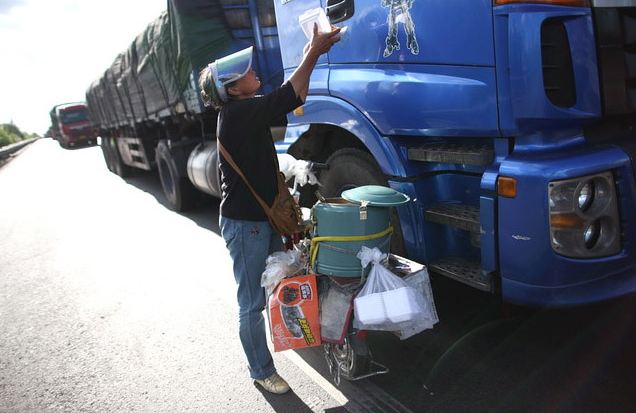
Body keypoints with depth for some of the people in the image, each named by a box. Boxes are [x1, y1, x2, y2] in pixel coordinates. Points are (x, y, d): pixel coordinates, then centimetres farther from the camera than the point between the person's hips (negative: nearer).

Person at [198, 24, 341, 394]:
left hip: (266, 217, 10)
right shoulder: (237, 113, -21)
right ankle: (262, 371, 23)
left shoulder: (249, 111, 9)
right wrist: (313, 54, -13)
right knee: (253, 303, 5)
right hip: (244, 224, -10)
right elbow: (289, 97, -21)